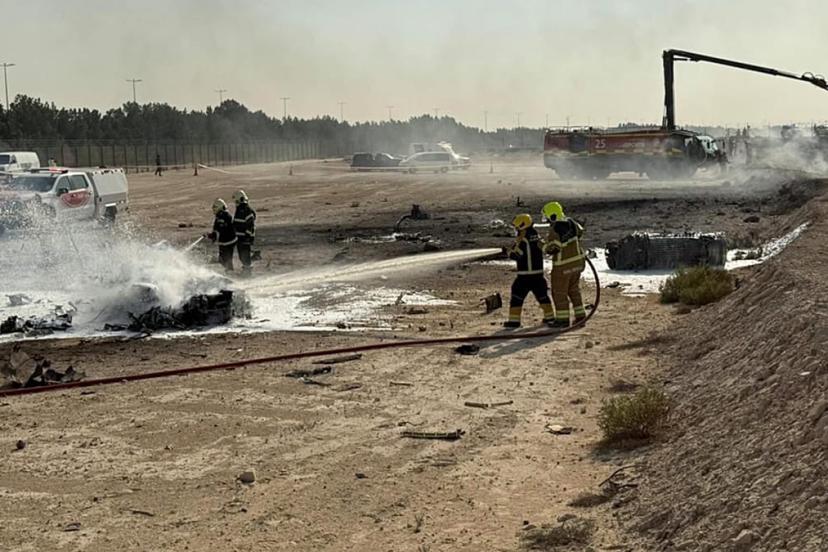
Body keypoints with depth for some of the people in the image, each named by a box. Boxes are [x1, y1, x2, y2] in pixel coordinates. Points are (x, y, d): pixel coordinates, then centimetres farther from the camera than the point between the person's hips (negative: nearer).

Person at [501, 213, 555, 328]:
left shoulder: (522, 239, -15)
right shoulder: (537, 237, 7)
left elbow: (516, 255, -16)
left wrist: (507, 251, 3)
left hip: (524, 274, -7)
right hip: (538, 272, 7)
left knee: (517, 297, 0)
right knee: (542, 294, 19)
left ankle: (514, 320, -3)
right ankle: (549, 317, 24)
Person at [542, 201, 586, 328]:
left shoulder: (555, 230, -23)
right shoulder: (571, 223, 0)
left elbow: (551, 249, -27)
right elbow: (580, 231, 19)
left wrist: (542, 246, -7)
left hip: (563, 266, -8)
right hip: (577, 261, 8)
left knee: (559, 292, 6)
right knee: (574, 290, 19)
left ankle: (562, 319, 10)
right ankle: (580, 316, 21)